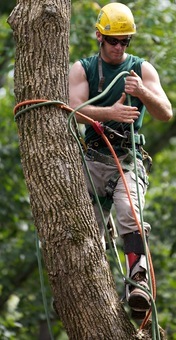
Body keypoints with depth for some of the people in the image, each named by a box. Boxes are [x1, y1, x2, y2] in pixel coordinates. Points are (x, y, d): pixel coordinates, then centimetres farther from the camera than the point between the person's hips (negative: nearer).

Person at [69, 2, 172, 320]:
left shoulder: (143, 69, 8)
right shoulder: (82, 69, 9)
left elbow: (165, 113, -2)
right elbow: (76, 111, -9)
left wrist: (142, 92, -23)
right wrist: (110, 112, -29)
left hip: (130, 159, -2)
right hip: (93, 159, 2)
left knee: (129, 211, -28)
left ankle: (139, 283, -41)